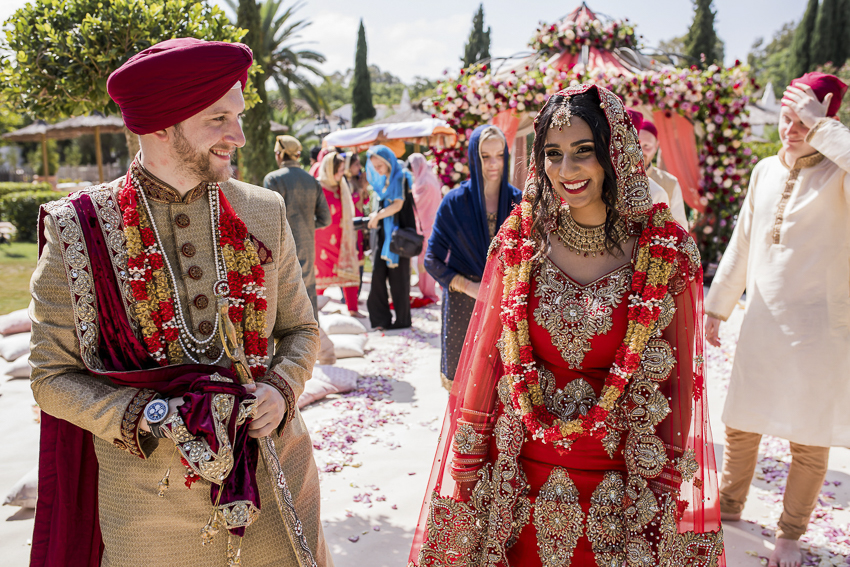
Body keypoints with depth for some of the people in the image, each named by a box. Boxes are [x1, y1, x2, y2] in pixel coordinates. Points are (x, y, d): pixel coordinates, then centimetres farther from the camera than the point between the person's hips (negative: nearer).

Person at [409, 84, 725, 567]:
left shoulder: (665, 252, -10)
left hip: (620, 486, -1)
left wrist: (667, 491, -4)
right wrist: (469, 459, 1)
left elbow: (678, 380, -5)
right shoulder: (520, 241, -6)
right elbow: (486, 355, -1)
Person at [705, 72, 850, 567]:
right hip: (762, 323, 5)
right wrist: (716, 308, 15)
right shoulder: (766, 171, 9)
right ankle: (728, 513, 33)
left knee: (809, 439, 6)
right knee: (741, 426, 13)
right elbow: (741, 246, 14)